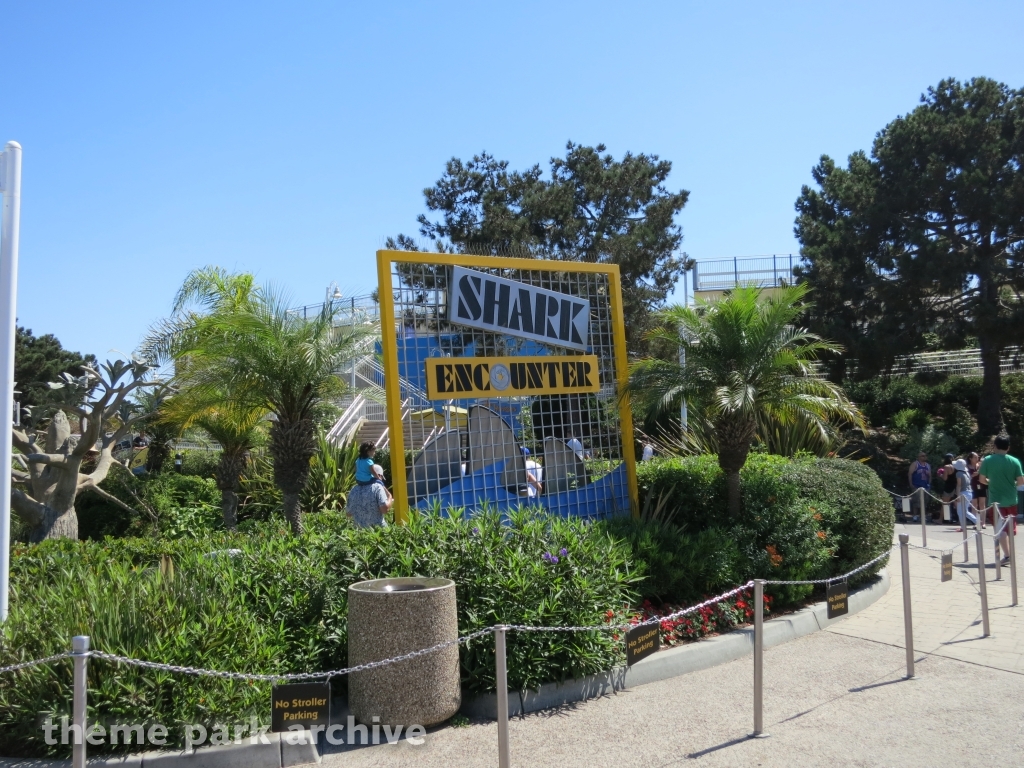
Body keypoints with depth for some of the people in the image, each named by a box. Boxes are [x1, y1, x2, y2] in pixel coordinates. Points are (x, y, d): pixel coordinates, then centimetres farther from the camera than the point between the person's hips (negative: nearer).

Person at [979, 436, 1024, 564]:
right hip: (1011, 499, 2)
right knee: (1010, 528, 18)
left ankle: (1007, 554, -6)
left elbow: (982, 479, -3)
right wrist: (1011, 484, 16)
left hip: (996, 500, -2)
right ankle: (1009, 552, 27)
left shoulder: (987, 460, -8)